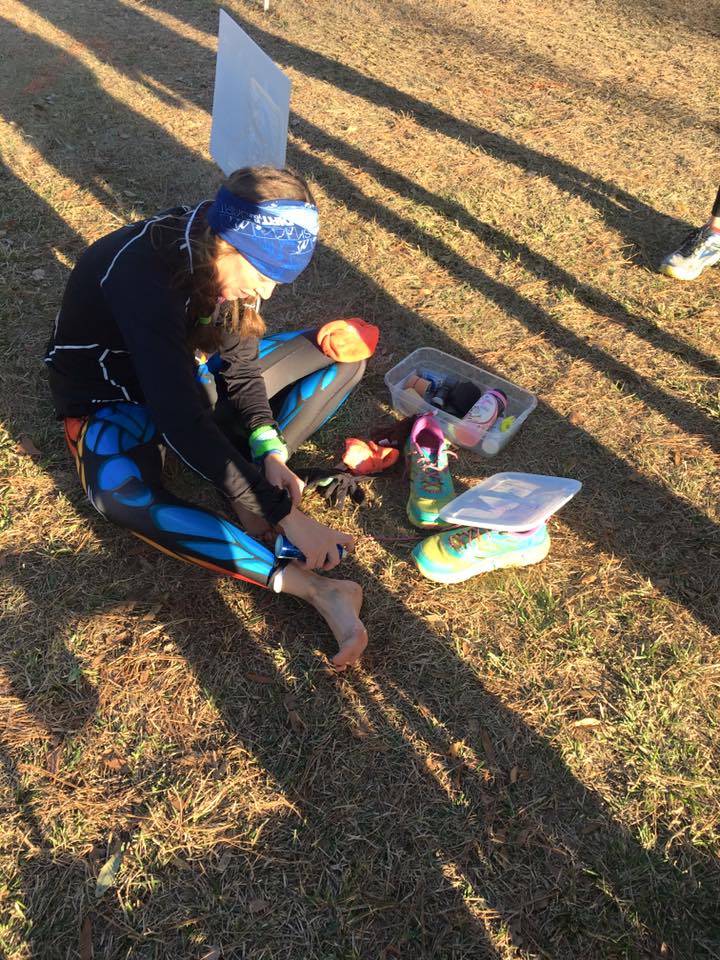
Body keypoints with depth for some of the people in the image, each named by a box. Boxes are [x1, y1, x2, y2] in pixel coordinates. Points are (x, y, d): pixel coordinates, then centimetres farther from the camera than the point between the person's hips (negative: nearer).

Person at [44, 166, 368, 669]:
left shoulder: (218, 254, -15)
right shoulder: (142, 275, -35)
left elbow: (240, 364, -8)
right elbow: (180, 416, -40)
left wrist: (269, 452, -26)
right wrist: (286, 514, -41)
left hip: (192, 371, 6)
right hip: (115, 396, -6)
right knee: (121, 493, -43)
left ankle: (251, 487, -20)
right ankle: (315, 588, -41)